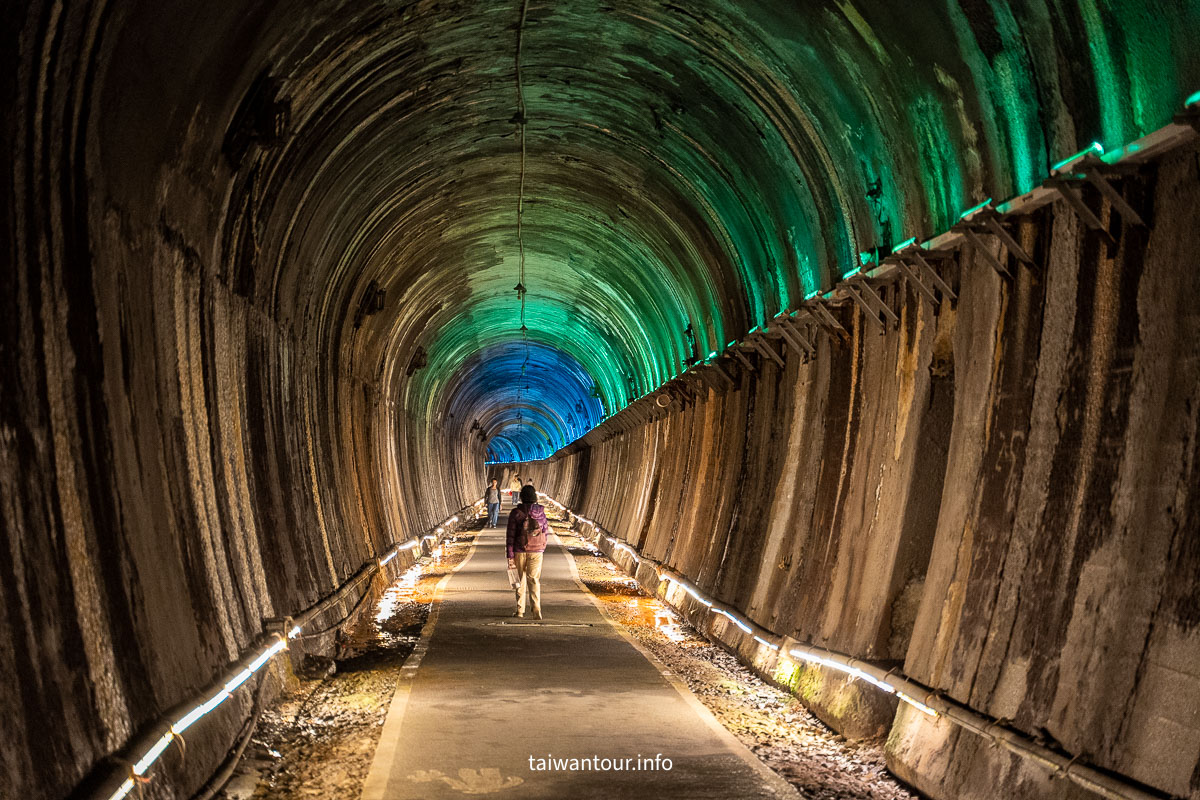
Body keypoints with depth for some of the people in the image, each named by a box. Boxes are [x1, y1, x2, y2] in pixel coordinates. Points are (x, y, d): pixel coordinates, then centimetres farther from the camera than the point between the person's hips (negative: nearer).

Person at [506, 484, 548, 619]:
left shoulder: (515, 513, -8)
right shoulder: (540, 512, -5)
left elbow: (510, 535, -9)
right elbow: (545, 530, 6)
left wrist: (510, 556, -6)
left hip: (519, 551, 0)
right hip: (536, 551, 0)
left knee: (520, 580, 15)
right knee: (534, 581, 2)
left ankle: (520, 610, 19)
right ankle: (536, 611, -12)